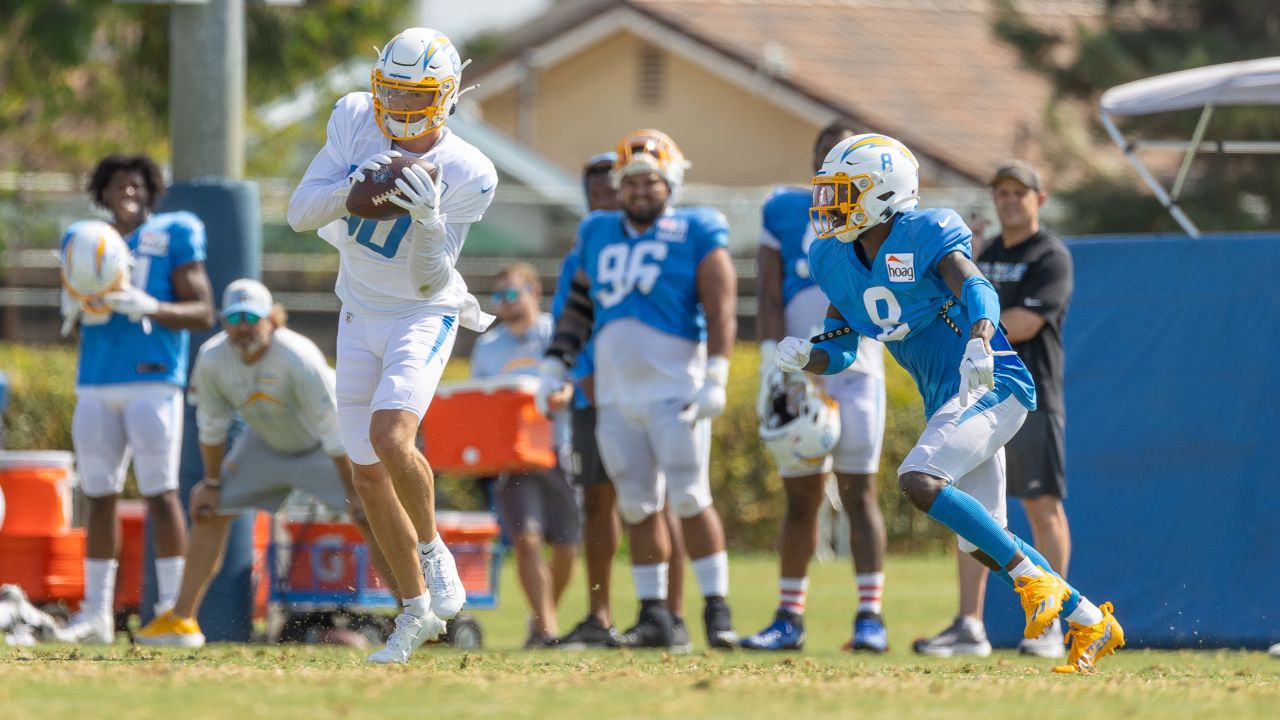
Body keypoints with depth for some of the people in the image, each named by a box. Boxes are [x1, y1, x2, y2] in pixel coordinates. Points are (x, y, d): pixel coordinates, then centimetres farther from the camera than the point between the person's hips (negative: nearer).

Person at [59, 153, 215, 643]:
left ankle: (173, 606, -7)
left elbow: (203, 312, -2)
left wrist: (148, 307, -17)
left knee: (159, 491, -9)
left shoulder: (172, 236, 3)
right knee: (99, 496, 4)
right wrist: (74, 312, -1)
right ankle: (95, 610, 6)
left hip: (153, 378, -5)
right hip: (96, 383, 5)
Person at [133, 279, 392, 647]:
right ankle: (181, 620, 12)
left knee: (369, 517, -19)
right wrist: (213, 483, 4)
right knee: (209, 511, 2)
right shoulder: (212, 359, -22)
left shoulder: (298, 358, -36)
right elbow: (212, 425, -5)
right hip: (267, 444, 5)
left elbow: (332, 430, -29)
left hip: (321, 447, -5)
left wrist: (353, 492, -25)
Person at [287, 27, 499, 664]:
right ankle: (417, 609, 21)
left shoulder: (466, 175, -19)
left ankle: (432, 550, -2)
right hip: (360, 317, 5)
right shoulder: (355, 121, -9)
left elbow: (429, 281, -18)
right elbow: (300, 213, -11)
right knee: (368, 474, 6)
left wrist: (429, 219, -35)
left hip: (424, 316, -5)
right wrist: (351, 187, -29)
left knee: (390, 436, -29)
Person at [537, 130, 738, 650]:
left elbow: (721, 311, -9)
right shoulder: (598, 236, 14)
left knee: (690, 501, -9)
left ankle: (717, 610, -2)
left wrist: (715, 379, -18)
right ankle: (653, 617, 11)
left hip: (675, 392, -6)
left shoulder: (697, 236, -3)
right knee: (638, 508, 7)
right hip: (616, 396, 6)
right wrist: (555, 366, 14)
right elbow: (578, 308, 22)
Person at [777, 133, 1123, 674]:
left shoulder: (925, 238, -14)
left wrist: (978, 344, -50)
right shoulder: (837, 261, 9)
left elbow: (977, 291, -30)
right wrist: (804, 357, -9)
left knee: (918, 481, -28)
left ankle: (1034, 579, -19)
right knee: (981, 543, 9)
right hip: (948, 402, 9)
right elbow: (839, 350, 14)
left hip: (988, 387, -9)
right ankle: (1089, 622, 21)